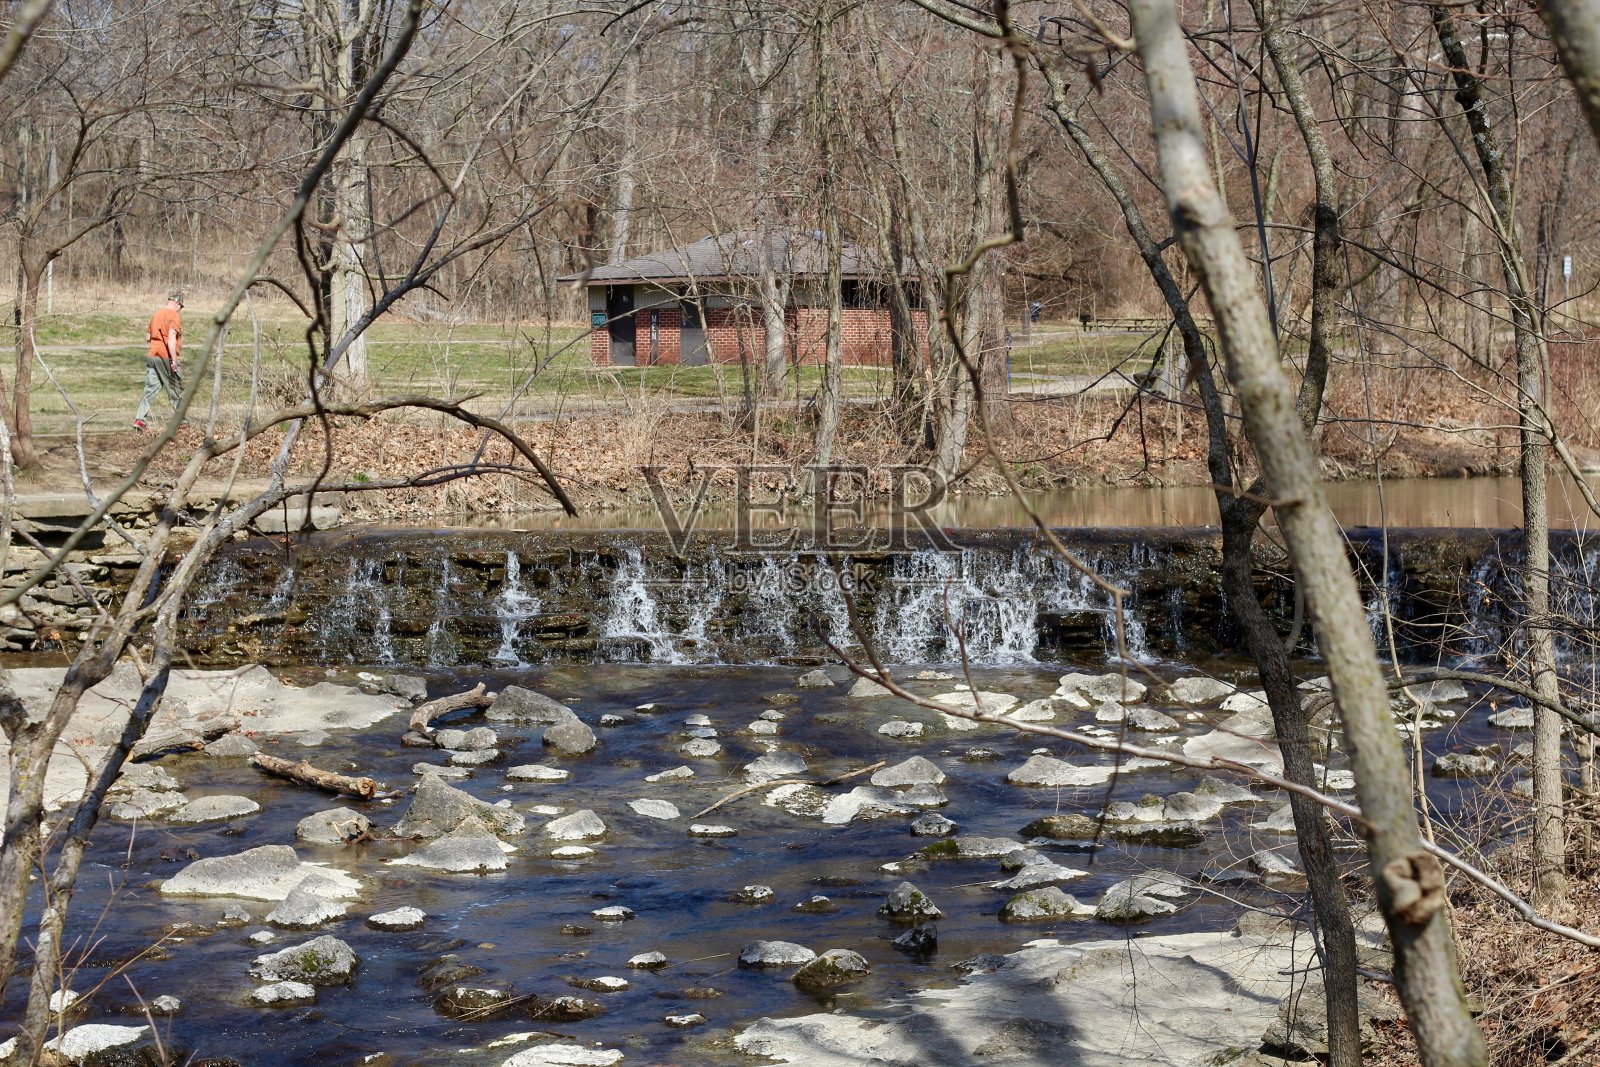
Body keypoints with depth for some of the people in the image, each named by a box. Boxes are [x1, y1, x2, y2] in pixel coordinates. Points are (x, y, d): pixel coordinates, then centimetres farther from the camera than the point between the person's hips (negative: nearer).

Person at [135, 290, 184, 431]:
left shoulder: (156, 314, 13)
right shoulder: (175, 316, -10)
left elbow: (148, 335, 20)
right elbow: (171, 337, -21)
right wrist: (174, 359, -22)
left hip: (152, 355, 6)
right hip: (166, 357, -6)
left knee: (150, 388, 5)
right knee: (176, 390, 8)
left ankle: (139, 419, -6)